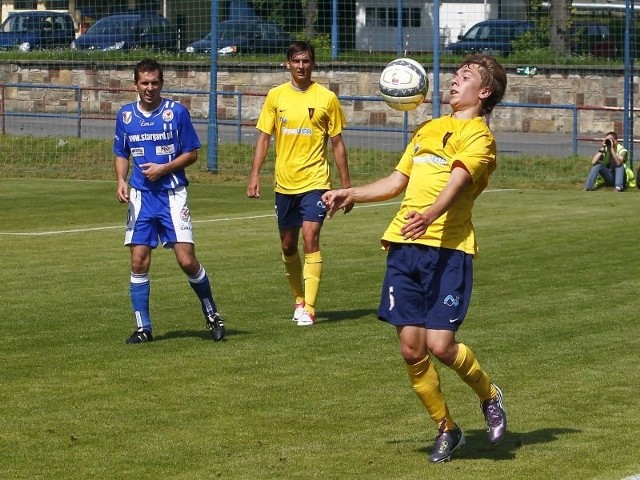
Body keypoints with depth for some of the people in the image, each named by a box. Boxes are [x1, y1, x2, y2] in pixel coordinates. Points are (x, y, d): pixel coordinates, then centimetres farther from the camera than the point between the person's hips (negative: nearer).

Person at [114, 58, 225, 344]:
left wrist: (163, 169, -13)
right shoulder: (125, 115, 6)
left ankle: (212, 314, 12)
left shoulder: (177, 112, -4)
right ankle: (143, 328, 8)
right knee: (139, 262, -2)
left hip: (172, 193, -3)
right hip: (140, 195, 3)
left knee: (187, 260, -9)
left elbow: (192, 153, 1)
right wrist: (121, 181, -2)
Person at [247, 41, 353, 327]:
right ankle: (299, 300, 30)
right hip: (284, 183, 3)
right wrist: (255, 174, -4)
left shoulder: (326, 98, -1)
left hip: (315, 182, -3)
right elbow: (263, 137, 6)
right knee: (288, 245, 11)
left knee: (310, 238, -16)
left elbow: (337, 143, 4)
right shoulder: (276, 96, 4)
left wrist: (346, 184, 3)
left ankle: (308, 308, -16)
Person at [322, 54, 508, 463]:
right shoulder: (428, 129, 23)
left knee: (440, 344, -14)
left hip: (448, 249, -6)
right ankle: (446, 430, 19)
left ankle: (489, 394, 17)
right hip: (404, 246, 6)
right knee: (412, 349, 1)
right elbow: (397, 183, 30)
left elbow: (455, 183, -19)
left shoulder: (478, 137, -1)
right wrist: (350, 195, 20)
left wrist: (430, 215, -37)